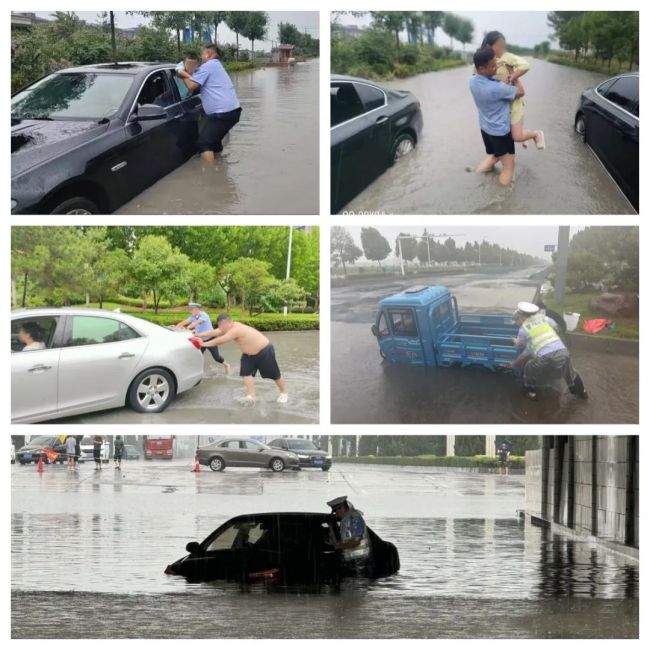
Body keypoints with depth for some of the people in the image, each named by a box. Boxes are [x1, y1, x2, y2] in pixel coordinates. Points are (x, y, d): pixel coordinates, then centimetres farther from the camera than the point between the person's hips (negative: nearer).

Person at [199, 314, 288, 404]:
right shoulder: (232, 326, -6)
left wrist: (204, 344, -24)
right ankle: (251, 397, -4)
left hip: (265, 351, -9)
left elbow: (220, 341, -32)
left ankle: (283, 393, 25)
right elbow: (215, 332, -1)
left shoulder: (236, 330, -34)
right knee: (246, 373, -5)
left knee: (274, 375, 7)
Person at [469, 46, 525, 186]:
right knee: (508, 165, 7)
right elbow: (520, 92, -17)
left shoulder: (473, 81, -10)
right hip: (500, 131, -7)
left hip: (485, 128, 7)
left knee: (494, 155, 31)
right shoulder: (496, 88, -33)